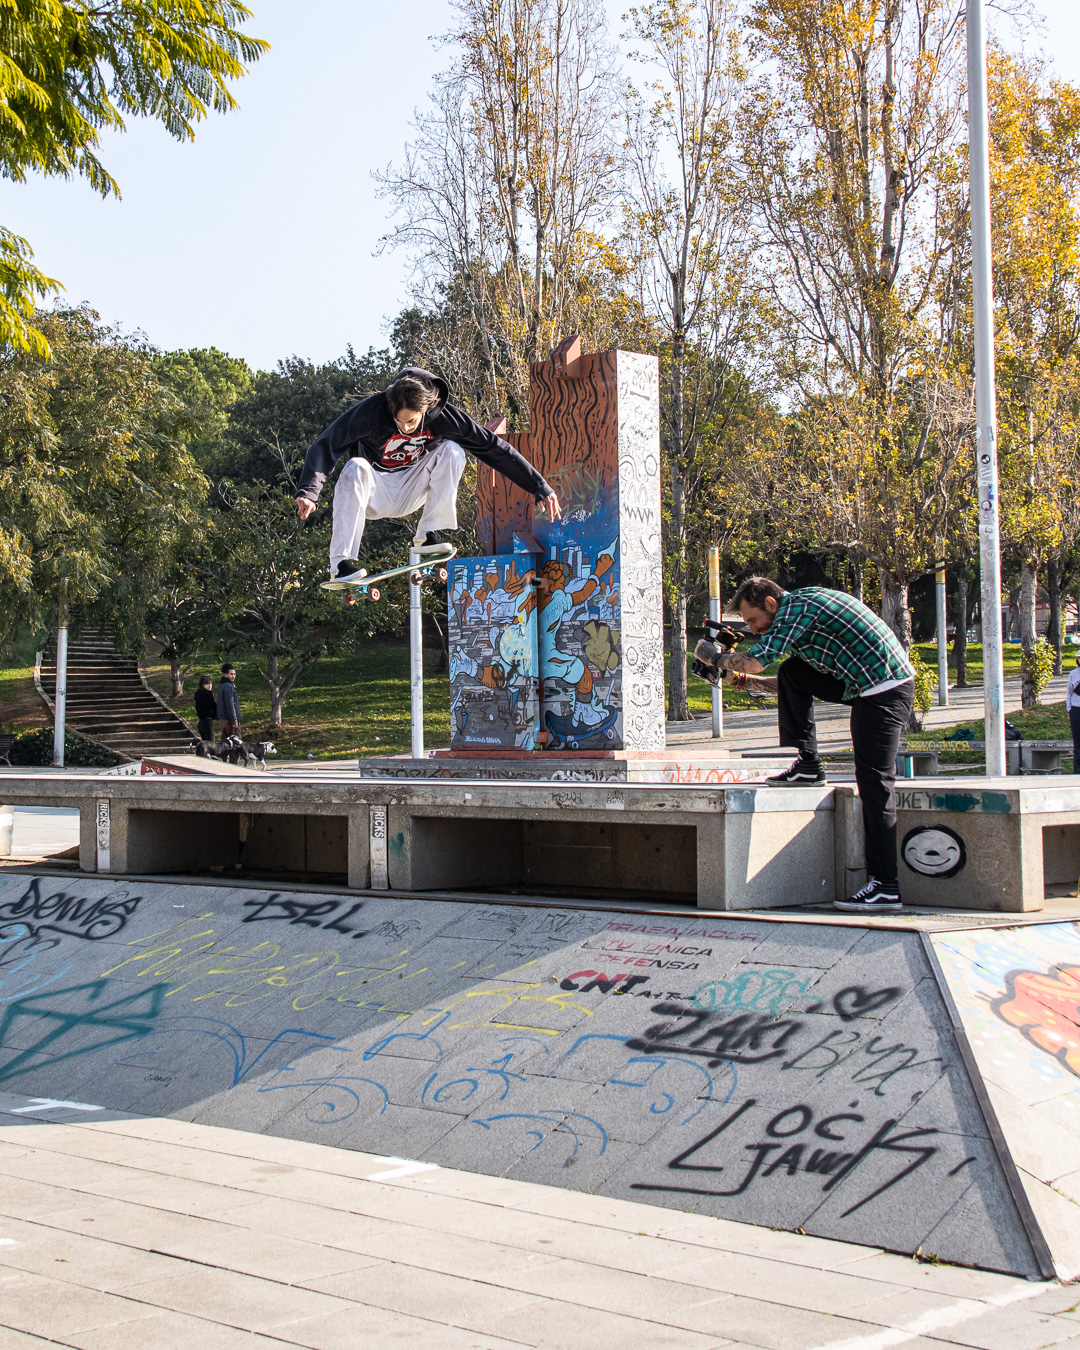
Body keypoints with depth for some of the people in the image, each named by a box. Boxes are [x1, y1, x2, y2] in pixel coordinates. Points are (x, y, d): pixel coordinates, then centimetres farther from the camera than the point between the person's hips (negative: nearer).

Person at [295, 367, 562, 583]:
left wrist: (540, 489, -14)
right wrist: (307, 491, -45)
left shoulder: (443, 416, -19)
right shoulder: (371, 411, -26)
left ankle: (428, 535, -13)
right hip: (374, 496, -2)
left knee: (452, 451, -19)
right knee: (356, 468, -35)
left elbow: (495, 449, -14)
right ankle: (342, 563, -34)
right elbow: (325, 447, -29)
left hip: (409, 494, 2)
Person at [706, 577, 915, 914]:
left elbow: (756, 661, -20)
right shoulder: (802, 605, 18)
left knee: (874, 785, -10)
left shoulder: (796, 605, -12)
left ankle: (885, 886, -8)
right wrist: (746, 679, 16)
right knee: (792, 673, 8)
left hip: (886, 691, -10)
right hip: (862, 684, 10)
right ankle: (807, 765, 10)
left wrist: (721, 659, -2)